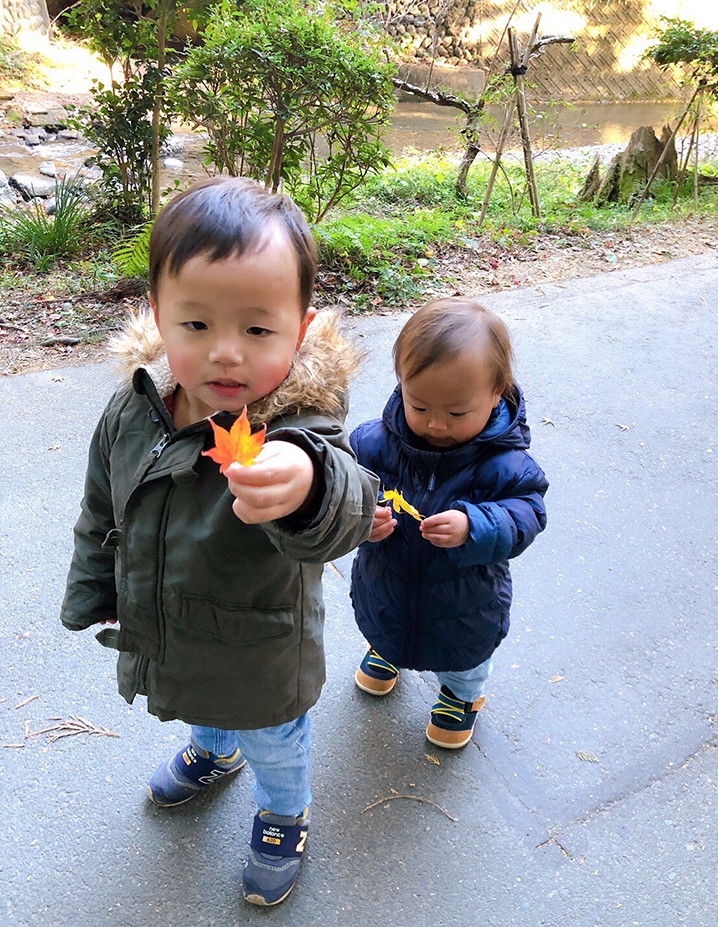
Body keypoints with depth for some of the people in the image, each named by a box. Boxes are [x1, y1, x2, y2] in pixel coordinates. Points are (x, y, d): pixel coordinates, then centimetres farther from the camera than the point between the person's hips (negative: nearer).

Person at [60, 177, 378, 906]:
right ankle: (214, 750, 72)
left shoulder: (297, 429, -35)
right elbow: (101, 515, 1)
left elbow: (344, 513, -56)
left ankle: (283, 814, 60)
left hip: (259, 662, -5)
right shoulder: (132, 412, -16)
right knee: (202, 707, 37)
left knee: (275, 745, 26)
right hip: (161, 641, 5)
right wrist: (92, 594, 11)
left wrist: (305, 488, -77)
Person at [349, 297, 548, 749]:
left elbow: (526, 513, -27)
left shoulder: (503, 464, -29)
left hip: (464, 603, -1)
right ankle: (386, 651, 74)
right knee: (384, 626, 37)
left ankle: (463, 693, 66)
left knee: (464, 661, 30)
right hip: (385, 588, 2)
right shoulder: (375, 442, -24)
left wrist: (473, 528, -46)